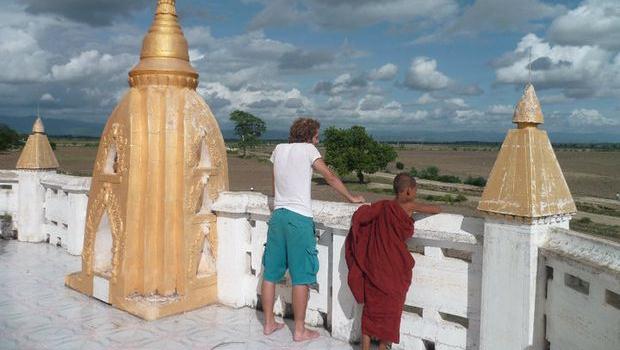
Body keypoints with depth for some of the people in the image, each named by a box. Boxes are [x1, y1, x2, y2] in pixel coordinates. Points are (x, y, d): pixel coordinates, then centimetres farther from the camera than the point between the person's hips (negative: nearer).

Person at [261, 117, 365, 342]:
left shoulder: (279, 149, 11)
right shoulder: (307, 149, -4)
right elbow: (331, 177, -1)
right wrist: (352, 198, 10)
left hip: (278, 215, 6)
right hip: (299, 218, -6)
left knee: (270, 273, 12)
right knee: (301, 277, 2)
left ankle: (269, 323, 22)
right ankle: (300, 330, 9)